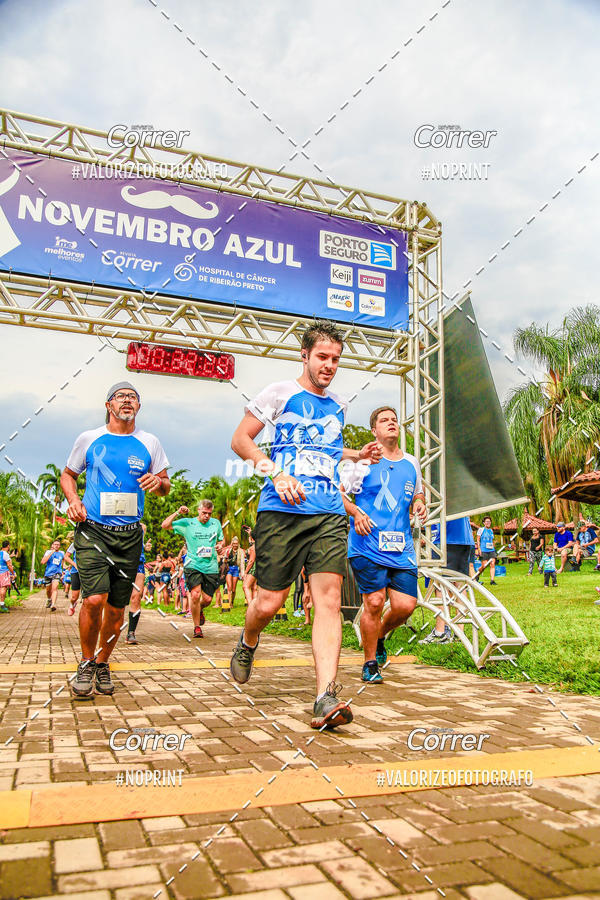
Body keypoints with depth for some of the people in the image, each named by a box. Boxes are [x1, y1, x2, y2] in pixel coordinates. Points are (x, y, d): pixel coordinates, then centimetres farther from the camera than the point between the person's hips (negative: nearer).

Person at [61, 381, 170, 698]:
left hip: (129, 534, 2)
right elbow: (68, 474, 17)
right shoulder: (88, 439, 5)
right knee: (94, 599, -17)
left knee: (116, 607, 7)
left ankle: (102, 664, 30)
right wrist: (73, 499, -3)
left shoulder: (149, 443, 7)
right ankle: (86, 662, 7)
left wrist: (159, 482, -11)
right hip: (93, 529, -2)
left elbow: (165, 487, 13)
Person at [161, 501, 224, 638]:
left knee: (207, 599, 1)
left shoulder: (216, 523, 10)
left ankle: (199, 610, 39)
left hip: (211, 566, 3)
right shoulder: (187, 523, 1)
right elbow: (165, 525, -4)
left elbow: (221, 540, 23)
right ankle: (197, 627, -1)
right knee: (195, 594, -20)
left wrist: (220, 546, 1)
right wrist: (178, 512, -13)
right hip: (193, 564, -3)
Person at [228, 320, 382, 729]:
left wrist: (358, 455, 19)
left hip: (329, 514, 4)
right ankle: (248, 645, 34)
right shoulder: (280, 393, 4)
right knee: (269, 602, 0)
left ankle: (326, 696, -11)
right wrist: (276, 474, -12)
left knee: (329, 599, -10)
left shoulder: (338, 406, 20)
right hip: (282, 511, -4)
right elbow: (240, 440, 1)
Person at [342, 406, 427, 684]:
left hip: (401, 547, 4)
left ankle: (379, 636, 31)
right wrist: (355, 513, -13)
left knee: (406, 605, -2)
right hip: (367, 545, -4)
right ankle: (370, 664, 14)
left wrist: (420, 504, 7)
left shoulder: (412, 464, 15)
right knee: (374, 602, -7)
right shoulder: (364, 461, 0)